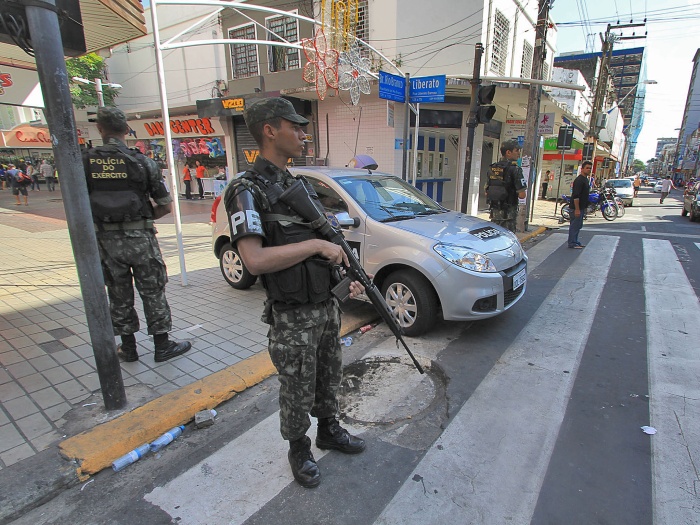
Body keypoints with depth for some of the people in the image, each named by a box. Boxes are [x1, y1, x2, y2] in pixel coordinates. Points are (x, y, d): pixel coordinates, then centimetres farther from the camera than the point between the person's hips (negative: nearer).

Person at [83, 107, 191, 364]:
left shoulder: (85, 162, -2)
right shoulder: (142, 161, -6)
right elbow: (166, 205, -4)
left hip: (105, 239, 2)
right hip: (139, 238, -2)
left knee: (119, 295, 14)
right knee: (152, 292, 8)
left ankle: (128, 347, 26)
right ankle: (162, 346, 17)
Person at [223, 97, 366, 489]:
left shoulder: (301, 184, 9)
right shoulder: (247, 192, -16)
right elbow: (255, 260, -28)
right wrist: (315, 244, -25)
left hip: (327, 306, 8)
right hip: (293, 318, -7)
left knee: (330, 379, 24)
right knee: (298, 394, 12)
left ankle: (329, 431, 48)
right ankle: (299, 451, 38)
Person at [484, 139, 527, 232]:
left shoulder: (492, 168, 8)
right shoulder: (515, 169, -13)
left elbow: (487, 191, 13)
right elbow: (522, 195, -16)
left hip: (494, 210, 7)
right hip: (508, 212, -6)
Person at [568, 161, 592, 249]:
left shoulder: (585, 179, 16)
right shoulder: (579, 180, -16)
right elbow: (575, 196, -22)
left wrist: (584, 208, 22)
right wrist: (577, 209, -25)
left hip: (581, 208, 10)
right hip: (576, 208, -10)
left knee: (578, 225, 15)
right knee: (574, 225, -5)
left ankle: (575, 242, 23)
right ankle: (572, 243, 1)